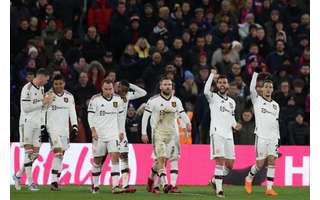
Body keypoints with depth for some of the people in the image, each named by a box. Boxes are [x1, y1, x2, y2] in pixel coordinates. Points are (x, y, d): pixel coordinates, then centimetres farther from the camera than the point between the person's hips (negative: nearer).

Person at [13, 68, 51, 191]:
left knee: (35, 153, 5)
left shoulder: (41, 88, 14)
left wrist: (47, 102, 1)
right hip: (27, 123, -8)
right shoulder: (27, 88, -12)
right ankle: (30, 182, -10)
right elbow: (26, 107, -18)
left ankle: (18, 175, 19)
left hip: (37, 124, 8)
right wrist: (42, 102, -16)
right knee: (29, 152, -9)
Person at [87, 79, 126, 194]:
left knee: (115, 156, -12)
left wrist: (121, 131, 15)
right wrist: (93, 130, -14)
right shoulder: (95, 99, -4)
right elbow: (90, 116, -4)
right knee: (97, 160, 5)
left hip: (113, 134, 2)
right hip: (99, 134, -2)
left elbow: (120, 116, 15)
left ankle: (115, 186, -17)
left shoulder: (117, 99, 7)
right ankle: (95, 185, 20)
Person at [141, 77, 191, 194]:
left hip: (171, 134, 5)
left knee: (164, 160, 8)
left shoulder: (176, 101, 7)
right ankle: (164, 184, -25)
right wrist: (144, 133, -5)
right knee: (161, 158, -17)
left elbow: (182, 113, 10)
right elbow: (145, 116, -3)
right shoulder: (154, 100, -6)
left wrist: (187, 123, -12)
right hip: (158, 133, -5)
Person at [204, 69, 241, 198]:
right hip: (217, 133, -6)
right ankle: (219, 189, -12)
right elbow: (206, 91, -19)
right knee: (220, 161, -15)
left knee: (230, 164, 4)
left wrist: (235, 125, 7)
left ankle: (214, 181, 27)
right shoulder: (213, 98, 3)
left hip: (228, 135, 6)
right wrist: (212, 75, -16)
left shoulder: (232, 102, 20)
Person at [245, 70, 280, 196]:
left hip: (273, 137, 3)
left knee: (271, 161, -8)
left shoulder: (276, 105, 17)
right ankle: (249, 179, 22)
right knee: (260, 164, -5)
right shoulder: (257, 100, 5)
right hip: (261, 136, -3)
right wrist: (255, 73, -16)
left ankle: (269, 188, -8)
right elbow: (251, 89, -13)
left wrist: (278, 138, 14)